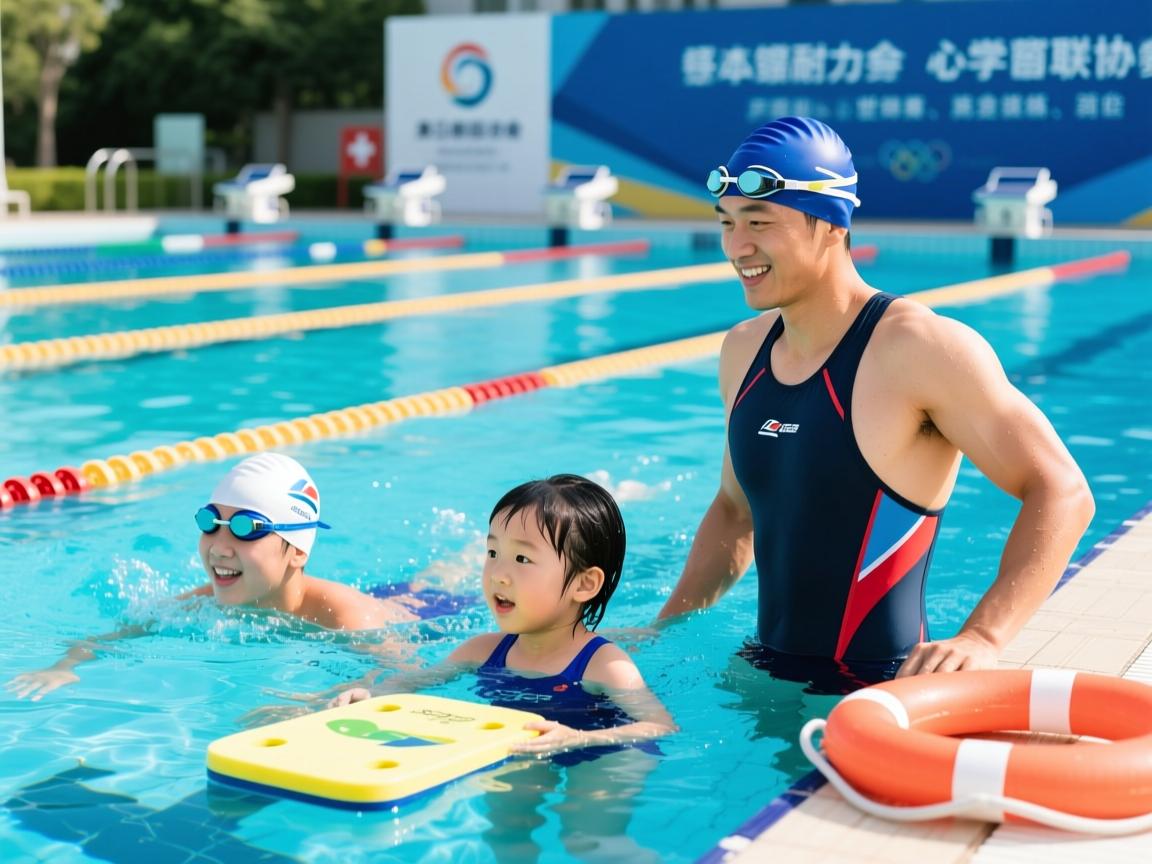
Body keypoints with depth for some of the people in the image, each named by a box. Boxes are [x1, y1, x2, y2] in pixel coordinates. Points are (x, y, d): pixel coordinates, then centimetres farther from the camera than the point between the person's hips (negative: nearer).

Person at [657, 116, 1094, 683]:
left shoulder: (920, 348, -15)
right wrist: (664, 627, 13)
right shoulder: (743, 352, 7)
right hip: (768, 674, 6)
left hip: (879, 688, -6)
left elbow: (1060, 493, -17)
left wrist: (981, 639, -28)